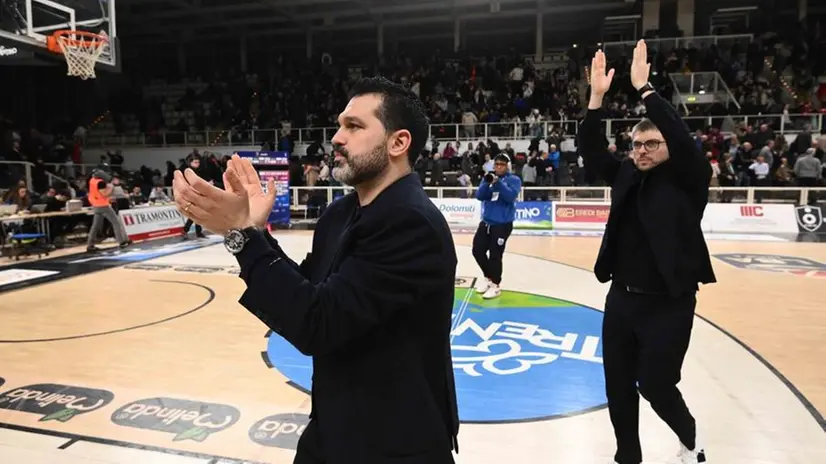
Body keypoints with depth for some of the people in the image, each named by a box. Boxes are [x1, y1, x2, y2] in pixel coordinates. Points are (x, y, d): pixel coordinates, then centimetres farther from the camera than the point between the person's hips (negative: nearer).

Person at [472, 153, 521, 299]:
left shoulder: (514, 180, -3)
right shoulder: (488, 177, 9)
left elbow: (511, 196, -20)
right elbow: (479, 196, -4)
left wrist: (498, 183, -29)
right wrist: (487, 182, -20)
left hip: (503, 224, -5)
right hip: (486, 222, 5)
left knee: (495, 255, -4)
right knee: (477, 250, 8)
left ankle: (495, 285, 14)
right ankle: (488, 277, 31)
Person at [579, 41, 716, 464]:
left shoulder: (688, 180, -7)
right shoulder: (626, 175, 7)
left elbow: (681, 137, -23)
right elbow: (592, 152, -2)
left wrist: (643, 88, -24)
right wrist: (597, 97, -14)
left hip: (669, 304, -5)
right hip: (621, 299, 5)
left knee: (655, 384, 3)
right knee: (618, 387, 11)